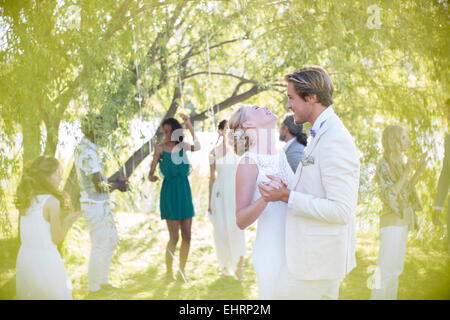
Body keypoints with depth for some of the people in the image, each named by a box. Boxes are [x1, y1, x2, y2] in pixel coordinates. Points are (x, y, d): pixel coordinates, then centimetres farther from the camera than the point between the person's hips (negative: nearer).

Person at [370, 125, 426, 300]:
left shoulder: (398, 163, 12)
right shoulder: (384, 165, -14)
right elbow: (390, 196, -20)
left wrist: (419, 171, 8)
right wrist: (406, 173, -25)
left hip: (402, 221, 9)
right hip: (392, 221, -9)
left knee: (396, 267, 13)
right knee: (386, 269, -8)